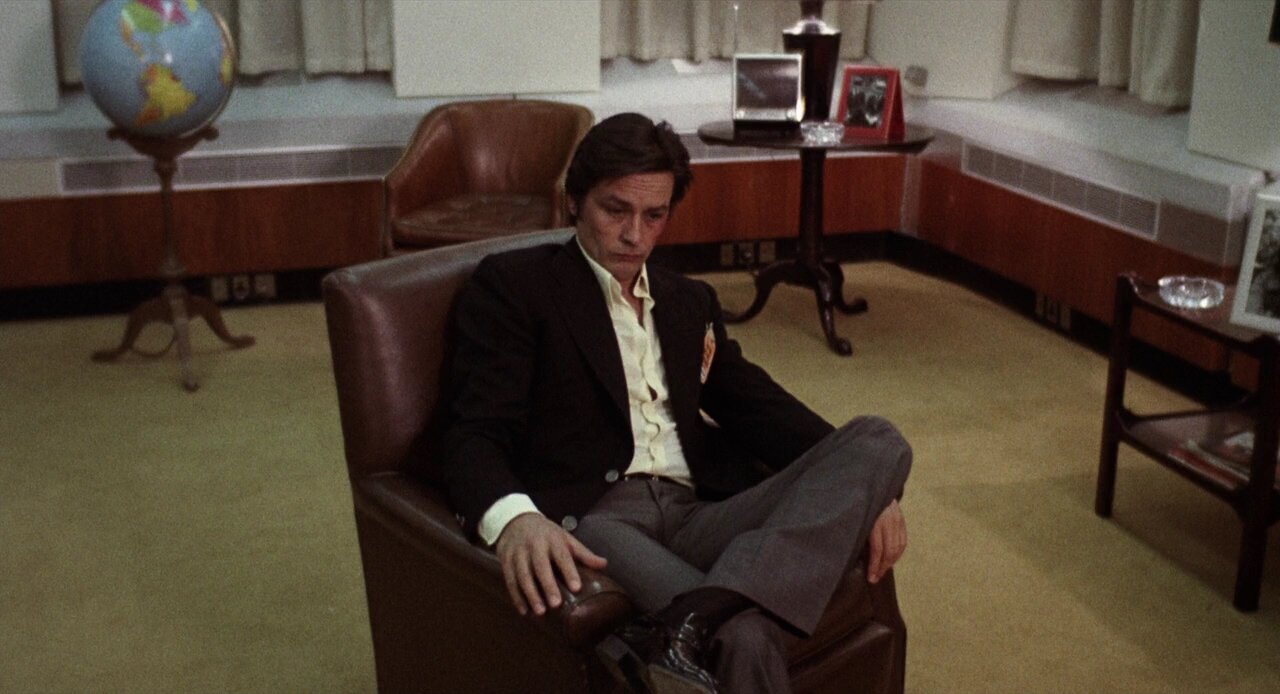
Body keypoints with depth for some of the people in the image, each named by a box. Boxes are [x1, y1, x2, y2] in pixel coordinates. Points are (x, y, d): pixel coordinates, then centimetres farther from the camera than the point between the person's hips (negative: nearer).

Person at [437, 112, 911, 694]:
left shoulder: (690, 302, 28)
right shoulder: (514, 285, 8)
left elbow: (758, 406, 20)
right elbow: (476, 433, -4)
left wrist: (863, 487, -1)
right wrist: (514, 517, -30)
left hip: (698, 516, 8)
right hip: (593, 520, -8)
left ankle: (690, 626, -38)